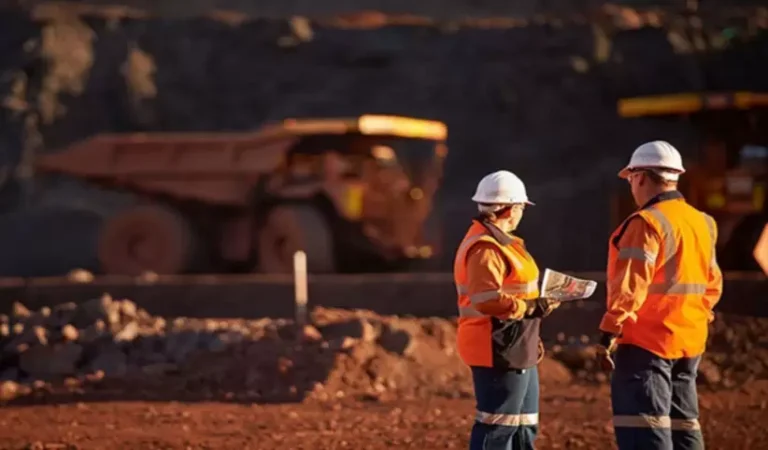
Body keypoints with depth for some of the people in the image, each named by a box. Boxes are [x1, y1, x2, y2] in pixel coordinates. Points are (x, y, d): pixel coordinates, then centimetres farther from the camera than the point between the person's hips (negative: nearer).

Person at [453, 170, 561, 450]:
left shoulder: (498, 241, 17)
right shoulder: (485, 248, -18)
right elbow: (488, 300, -27)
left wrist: (530, 338, 18)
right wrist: (532, 308, -19)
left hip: (514, 351, 11)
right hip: (497, 352, -11)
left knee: (524, 425, 15)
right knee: (498, 426, -8)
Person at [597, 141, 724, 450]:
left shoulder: (647, 223, -14)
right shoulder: (701, 223, 13)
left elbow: (631, 285, -21)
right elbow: (712, 284, 19)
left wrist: (609, 332, -21)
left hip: (646, 342, -9)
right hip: (689, 342, 9)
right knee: (682, 425, 14)